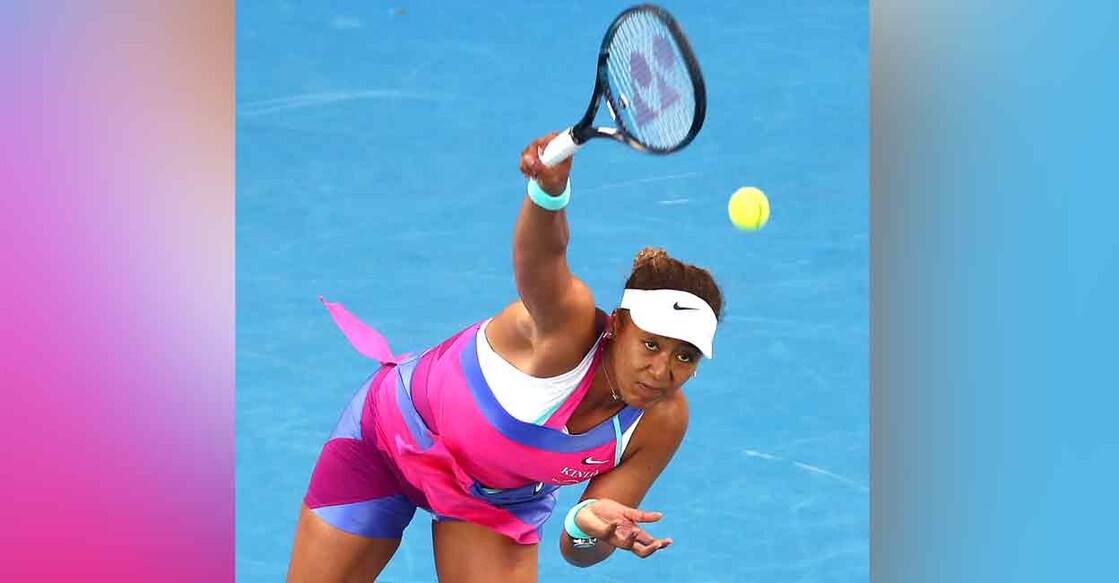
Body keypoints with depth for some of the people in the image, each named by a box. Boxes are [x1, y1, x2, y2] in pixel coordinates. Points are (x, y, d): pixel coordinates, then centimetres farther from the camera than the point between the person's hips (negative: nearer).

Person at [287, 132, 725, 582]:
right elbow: (539, 251, -61)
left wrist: (589, 527, -43)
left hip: (503, 495, 4)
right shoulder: (570, 325, -37)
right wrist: (550, 188, -82)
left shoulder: (662, 423, -23)